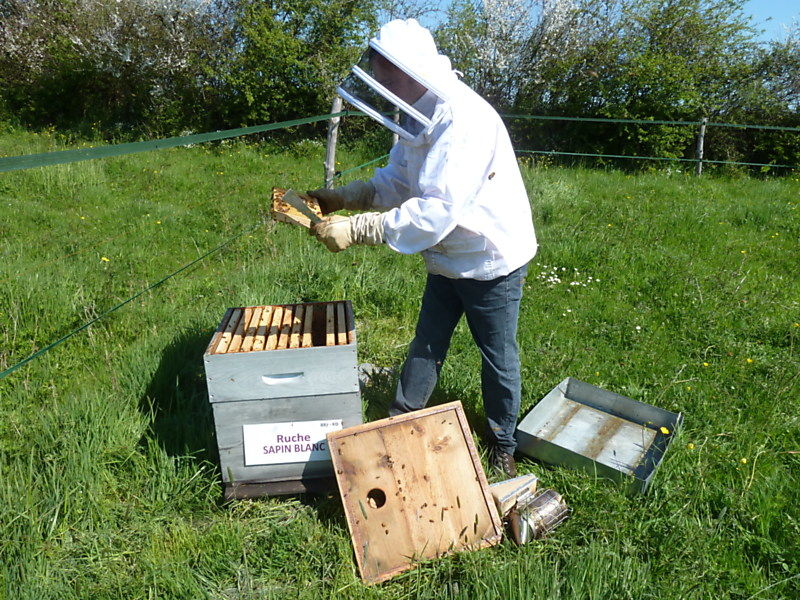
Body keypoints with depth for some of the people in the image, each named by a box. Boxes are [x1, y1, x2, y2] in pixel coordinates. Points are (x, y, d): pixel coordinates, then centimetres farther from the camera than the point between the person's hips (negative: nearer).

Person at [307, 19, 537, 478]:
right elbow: (395, 182, 9)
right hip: (448, 260, 8)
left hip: (492, 262, -8)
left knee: (499, 358, 11)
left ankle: (503, 444, 33)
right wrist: (342, 198, -6)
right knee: (426, 345, 18)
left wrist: (356, 229, -35)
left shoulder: (465, 121, -30)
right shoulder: (419, 118, -1)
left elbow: (435, 212, -37)